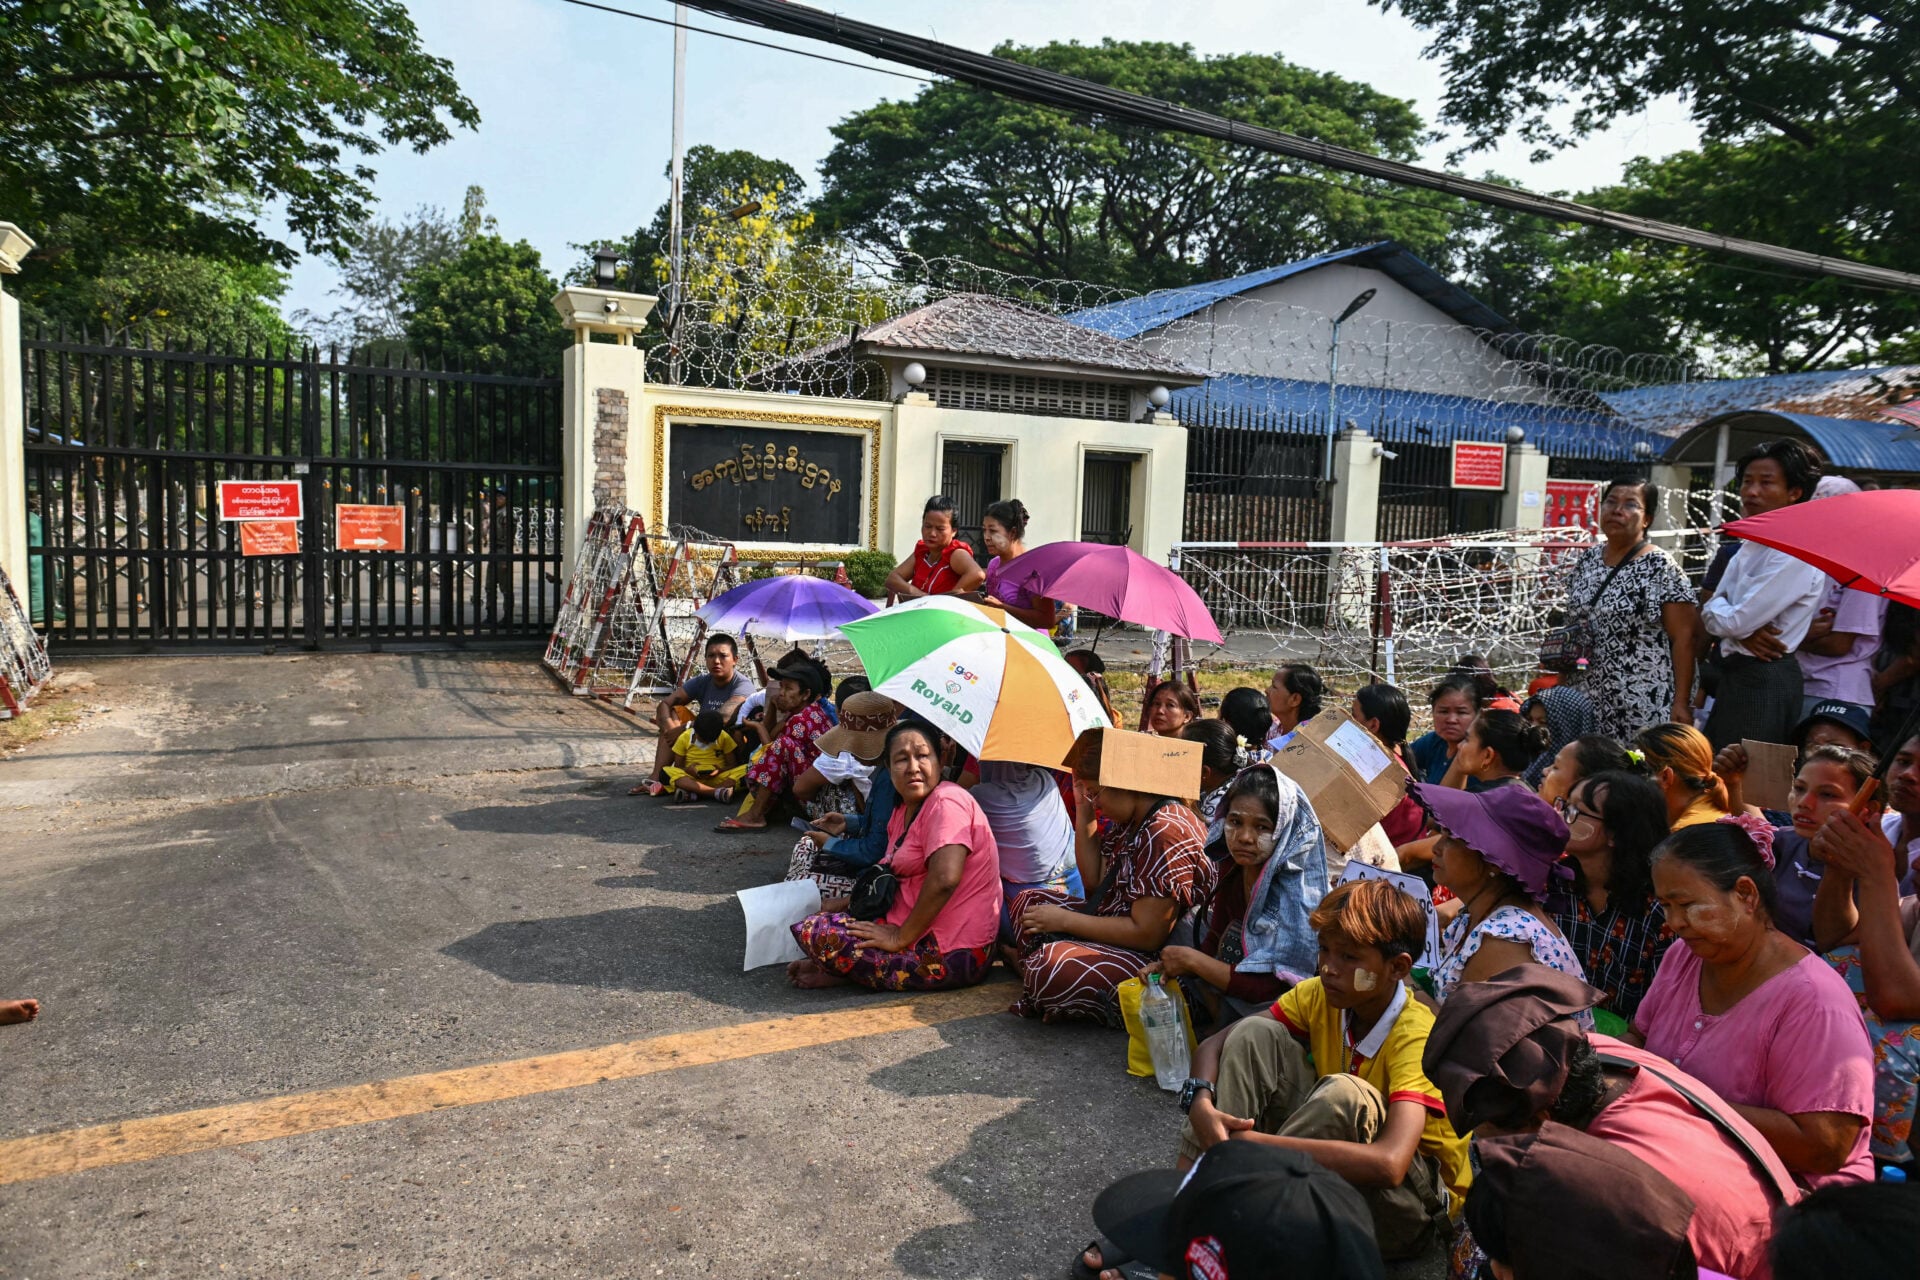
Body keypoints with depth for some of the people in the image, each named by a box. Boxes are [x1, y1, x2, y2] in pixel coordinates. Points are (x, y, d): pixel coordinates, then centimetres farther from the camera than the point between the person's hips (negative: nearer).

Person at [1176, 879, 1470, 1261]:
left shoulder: (1417, 1035, -27)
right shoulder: (1320, 996, -9)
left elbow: (1389, 1163, -42)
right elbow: (1214, 1046, -8)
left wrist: (1253, 1143, -42)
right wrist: (1200, 1105, -31)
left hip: (1415, 1194, -5)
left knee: (1343, 1093, -35)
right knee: (1255, 1034, -13)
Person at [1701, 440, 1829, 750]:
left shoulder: (1796, 555, -17)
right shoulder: (1752, 546, 12)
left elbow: (1734, 621, -21)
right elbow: (1712, 612, 9)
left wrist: (1720, 610, 1)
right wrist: (1744, 631, -12)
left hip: (1763, 681, -9)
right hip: (1736, 674, 9)